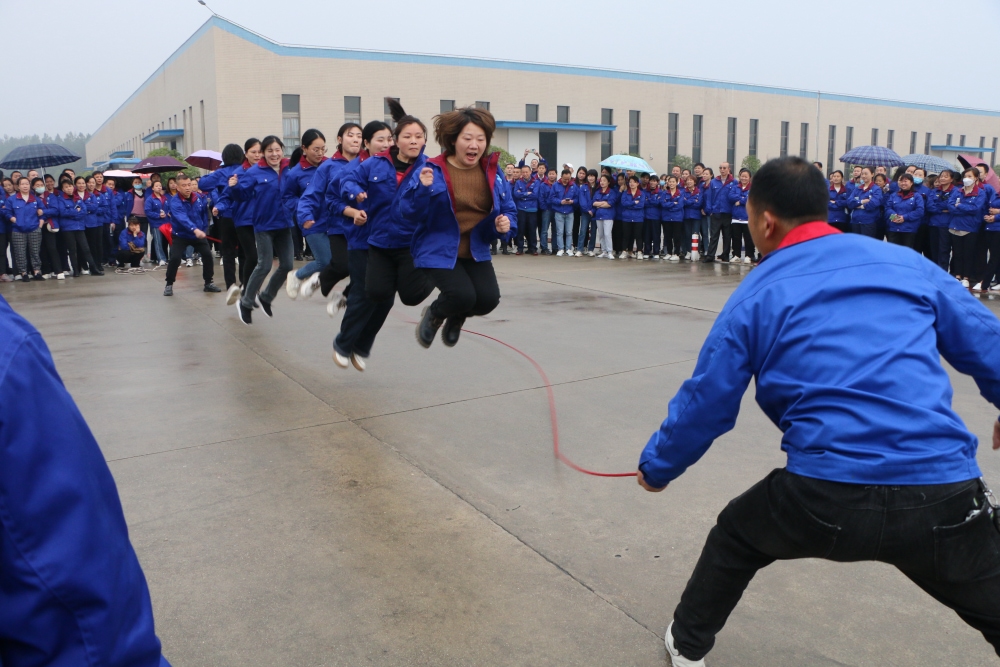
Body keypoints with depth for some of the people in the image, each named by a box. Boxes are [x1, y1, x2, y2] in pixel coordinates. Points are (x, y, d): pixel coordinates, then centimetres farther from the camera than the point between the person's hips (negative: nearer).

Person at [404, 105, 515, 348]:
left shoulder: (492, 173, 0)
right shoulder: (432, 169, -13)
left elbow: (508, 210, 8)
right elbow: (410, 212, -14)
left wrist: (504, 225, -14)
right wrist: (424, 189, -32)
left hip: (477, 252, 5)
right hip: (439, 251, -4)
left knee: (489, 299, -10)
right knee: (463, 296, -21)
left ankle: (456, 317, 28)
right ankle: (433, 315, 17)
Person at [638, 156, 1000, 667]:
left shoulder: (755, 297, 4)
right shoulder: (908, 263, 10)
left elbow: (704, 406, 8)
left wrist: (655, 468, 24)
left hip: (823, 499, -1)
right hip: (944, 497, 2)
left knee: (734, 536, 30)